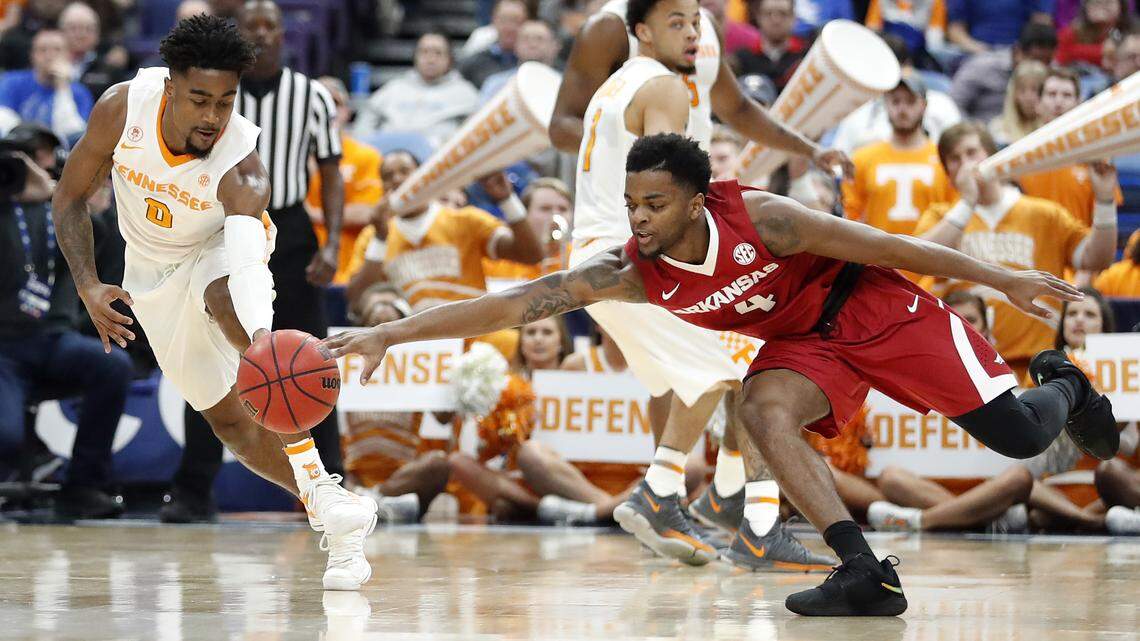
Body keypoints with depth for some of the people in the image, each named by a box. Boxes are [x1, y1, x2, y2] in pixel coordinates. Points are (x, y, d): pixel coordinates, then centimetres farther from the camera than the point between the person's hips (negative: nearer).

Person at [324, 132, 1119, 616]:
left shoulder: (759, 219, -31)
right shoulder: (630, 274, -21)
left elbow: (878, 244, -23)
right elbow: (515, 303, -27)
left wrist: (1000, 278, -18)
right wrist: (390, 333, -35)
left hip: (875, 304, -4)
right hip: (805, 343, 4)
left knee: (1018, 434, -6)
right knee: (765, 410, -27)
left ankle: (1063, 383, 33)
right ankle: (867, 576, -25)